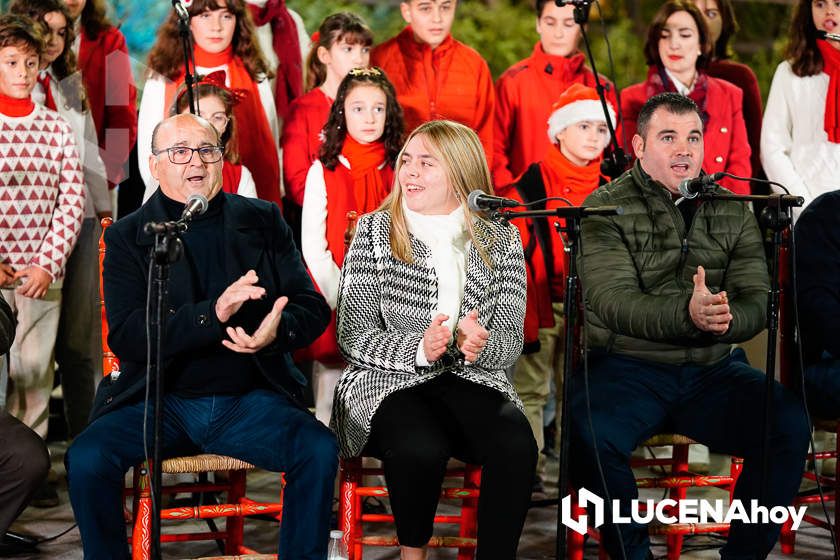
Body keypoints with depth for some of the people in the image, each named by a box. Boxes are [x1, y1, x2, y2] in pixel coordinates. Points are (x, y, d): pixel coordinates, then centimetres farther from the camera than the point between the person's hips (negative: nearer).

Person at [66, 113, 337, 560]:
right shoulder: (127, 237, 3)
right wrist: (212, 314, -24)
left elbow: (313, 308, 6)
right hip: (159, 401, -1)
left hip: (249, 399, 1)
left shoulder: (262, 221, 9)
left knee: (319, 450, -26)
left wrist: (279, 330, -19)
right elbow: (124, 336, -9)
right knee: (86, 458, -26)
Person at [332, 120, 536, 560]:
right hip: (386, 381, -1)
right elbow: (354, 337, -4)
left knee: (516, 445, -30)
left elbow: (511, 342, 2)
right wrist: (419, 348, -21)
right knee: (422, 448, -34)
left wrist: (480, 344, -22)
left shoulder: (499, 239, 5)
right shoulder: (374, 231, 1)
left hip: (471, 380, 2)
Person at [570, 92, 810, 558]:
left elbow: (757, 301, 1)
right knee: (590, 434, -33)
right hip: (627, 365, -3)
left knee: (792, 424, -22)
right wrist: (688, 313, -34)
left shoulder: (734, 212, 12)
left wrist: (727, 319, -24)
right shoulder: (606, 208, -2)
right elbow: (613, 303, -16)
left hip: (710, 370, 4)